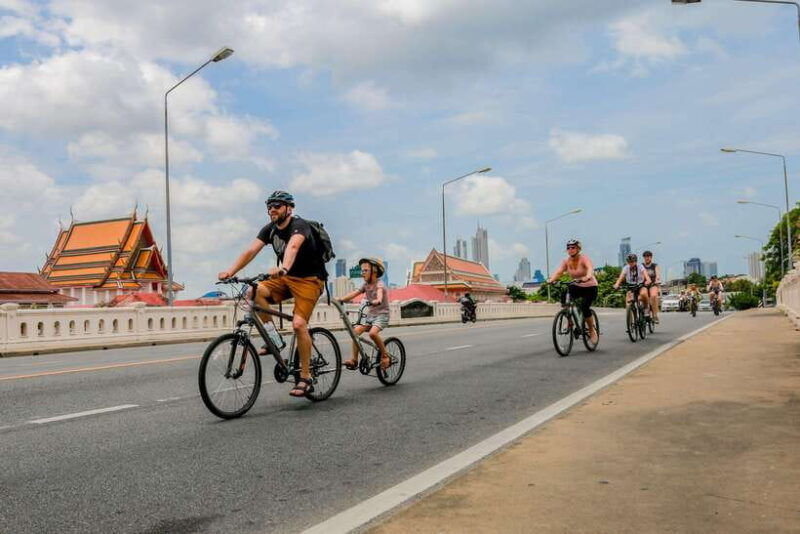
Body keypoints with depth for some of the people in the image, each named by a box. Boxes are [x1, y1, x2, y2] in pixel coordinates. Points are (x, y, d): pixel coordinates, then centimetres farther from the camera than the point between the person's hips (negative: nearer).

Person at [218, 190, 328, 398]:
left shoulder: (299, 225, -19)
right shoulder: (269, 229, 2)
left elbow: (293, 247, -40)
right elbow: (251, 251, -9)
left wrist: (283, 268, -60)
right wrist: (231, 271, -24)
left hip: (310, 279, -6)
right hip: (286, 279, 6)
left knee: (298, 323, -21)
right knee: (255, 292, -20)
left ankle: (305, 379, -10)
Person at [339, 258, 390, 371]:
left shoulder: (379, 284, -11)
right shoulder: (366, 285, 9)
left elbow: (379, 293, -34)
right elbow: (353, 294, -2)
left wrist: (377, 301, -57)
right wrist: (340, 299, -18)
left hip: (381, 314, -6)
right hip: (370, 314, 7)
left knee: (373, 333, -31)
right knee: (356, 331, -15)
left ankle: (385, 356, -11)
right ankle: (354, 359, -10)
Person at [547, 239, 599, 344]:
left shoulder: (584, 258, -17)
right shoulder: (566, 261, -5)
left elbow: (590, 268, -36)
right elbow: (558, 272, -18)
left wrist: (587, 277, -58)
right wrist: (551, 279, -39)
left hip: (590, 287, -4)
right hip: (576, 287, 5)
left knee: (584, 306, -25)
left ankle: (592, 330, 0)